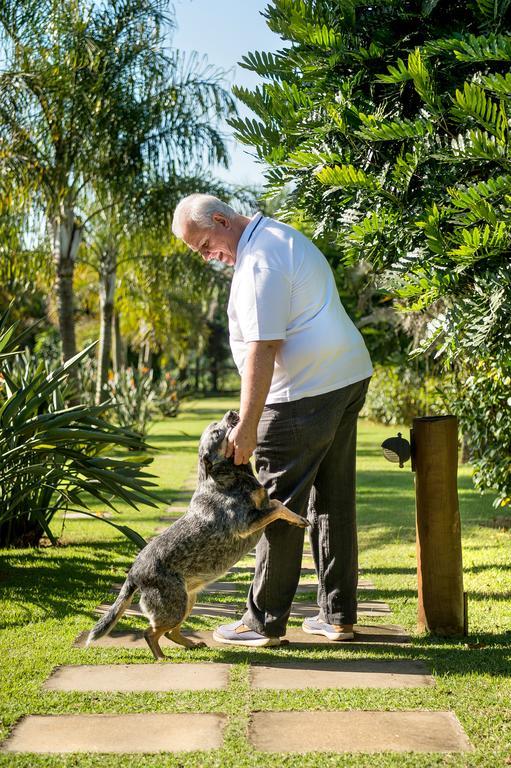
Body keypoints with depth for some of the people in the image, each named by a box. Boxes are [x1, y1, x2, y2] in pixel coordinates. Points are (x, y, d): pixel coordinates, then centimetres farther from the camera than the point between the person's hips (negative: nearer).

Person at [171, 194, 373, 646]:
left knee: (280, 506, -2)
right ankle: (339, 616, 20)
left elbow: (263, 347, -22)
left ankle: (265, 623, 5)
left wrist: (246, 427, -20)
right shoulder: (279, 236, 17)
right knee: (333, 500, 13)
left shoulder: (258, 260, -16)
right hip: (349, 377, 11)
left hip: (306, 392, -10)